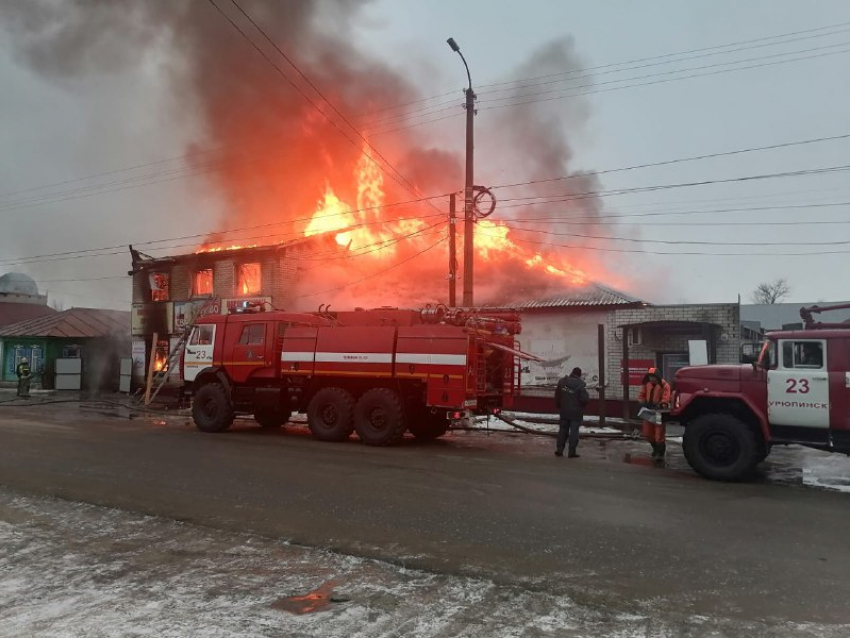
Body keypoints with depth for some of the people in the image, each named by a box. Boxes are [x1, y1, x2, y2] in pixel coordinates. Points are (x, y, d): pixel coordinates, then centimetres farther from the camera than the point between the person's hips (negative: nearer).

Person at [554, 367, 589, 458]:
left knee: (563, 430, 14)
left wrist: (558, 406, 20)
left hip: (564, 411, 4)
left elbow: (557, 395, 7)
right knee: (574, 432, 2)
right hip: (576, 413, -4)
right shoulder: (581, 384, -17)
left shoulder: (562, 381, 1)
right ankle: (572, 452, 4)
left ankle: (559, 450, 18)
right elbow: (585, 398, -19)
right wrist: (588, 397, 4)